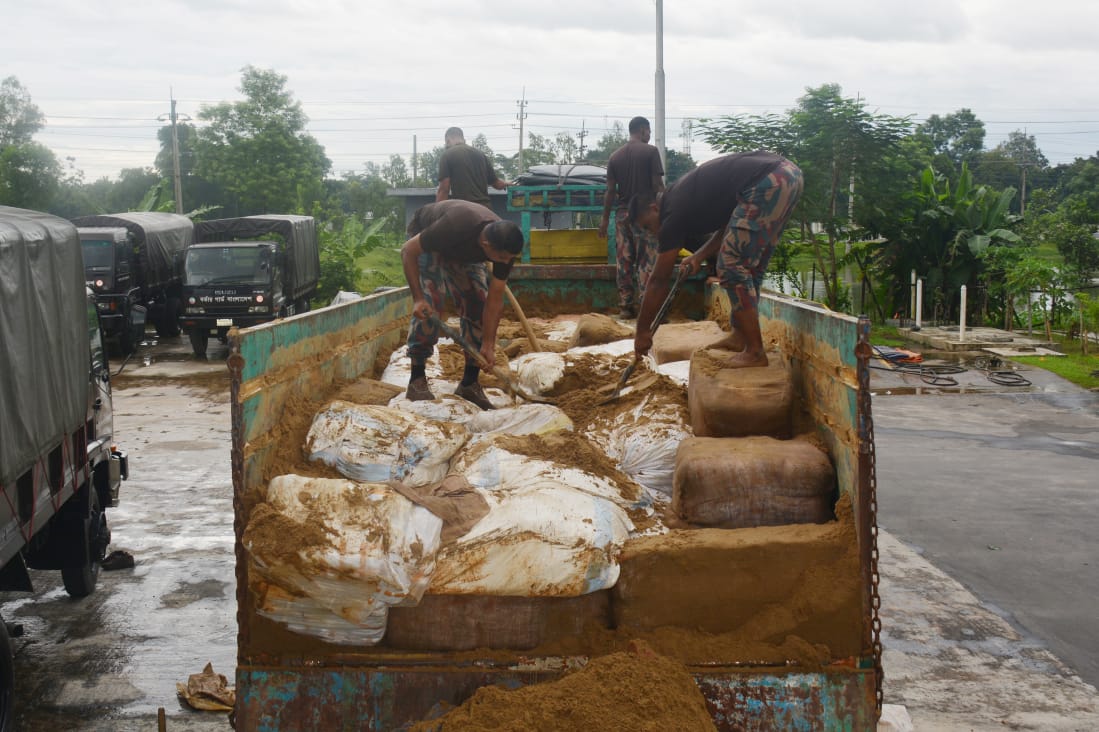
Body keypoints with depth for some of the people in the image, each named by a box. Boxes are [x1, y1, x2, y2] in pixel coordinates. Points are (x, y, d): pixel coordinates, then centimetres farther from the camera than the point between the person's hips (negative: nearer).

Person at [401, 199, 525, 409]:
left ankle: (470, 383, 3)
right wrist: (417, 298, -35)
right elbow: (408, 250, -30)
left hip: (463, 251, 5)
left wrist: (488, 345, -20)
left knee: (478, 305, -7)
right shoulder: (453, 228, -45)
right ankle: (417, 382, -15)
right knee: (430, 305, -22)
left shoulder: (505, 245, -29)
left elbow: (495, 298, -20)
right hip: (424, 238, -5)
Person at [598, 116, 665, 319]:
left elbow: (610, 190, 7)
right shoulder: (650, 151, -4)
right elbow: (658, 185, -8)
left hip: (622, 213, 4)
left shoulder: (615, 156, 8)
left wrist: (605, 218, 12)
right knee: (646, 262, -2)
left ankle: (626, 307, 8)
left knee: (624, 262, 7)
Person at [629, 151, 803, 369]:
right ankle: (740, 336, 24)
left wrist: (642, 330, 12)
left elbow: (658, 280, 5)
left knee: (732, 266, -3)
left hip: (768, 183, -10)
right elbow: (730, 222, 33)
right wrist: (701, 255, 21)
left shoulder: (674, 213, -1)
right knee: (750, 266, 19)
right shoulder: (684, 196, 23)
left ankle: (755, 352, -2)